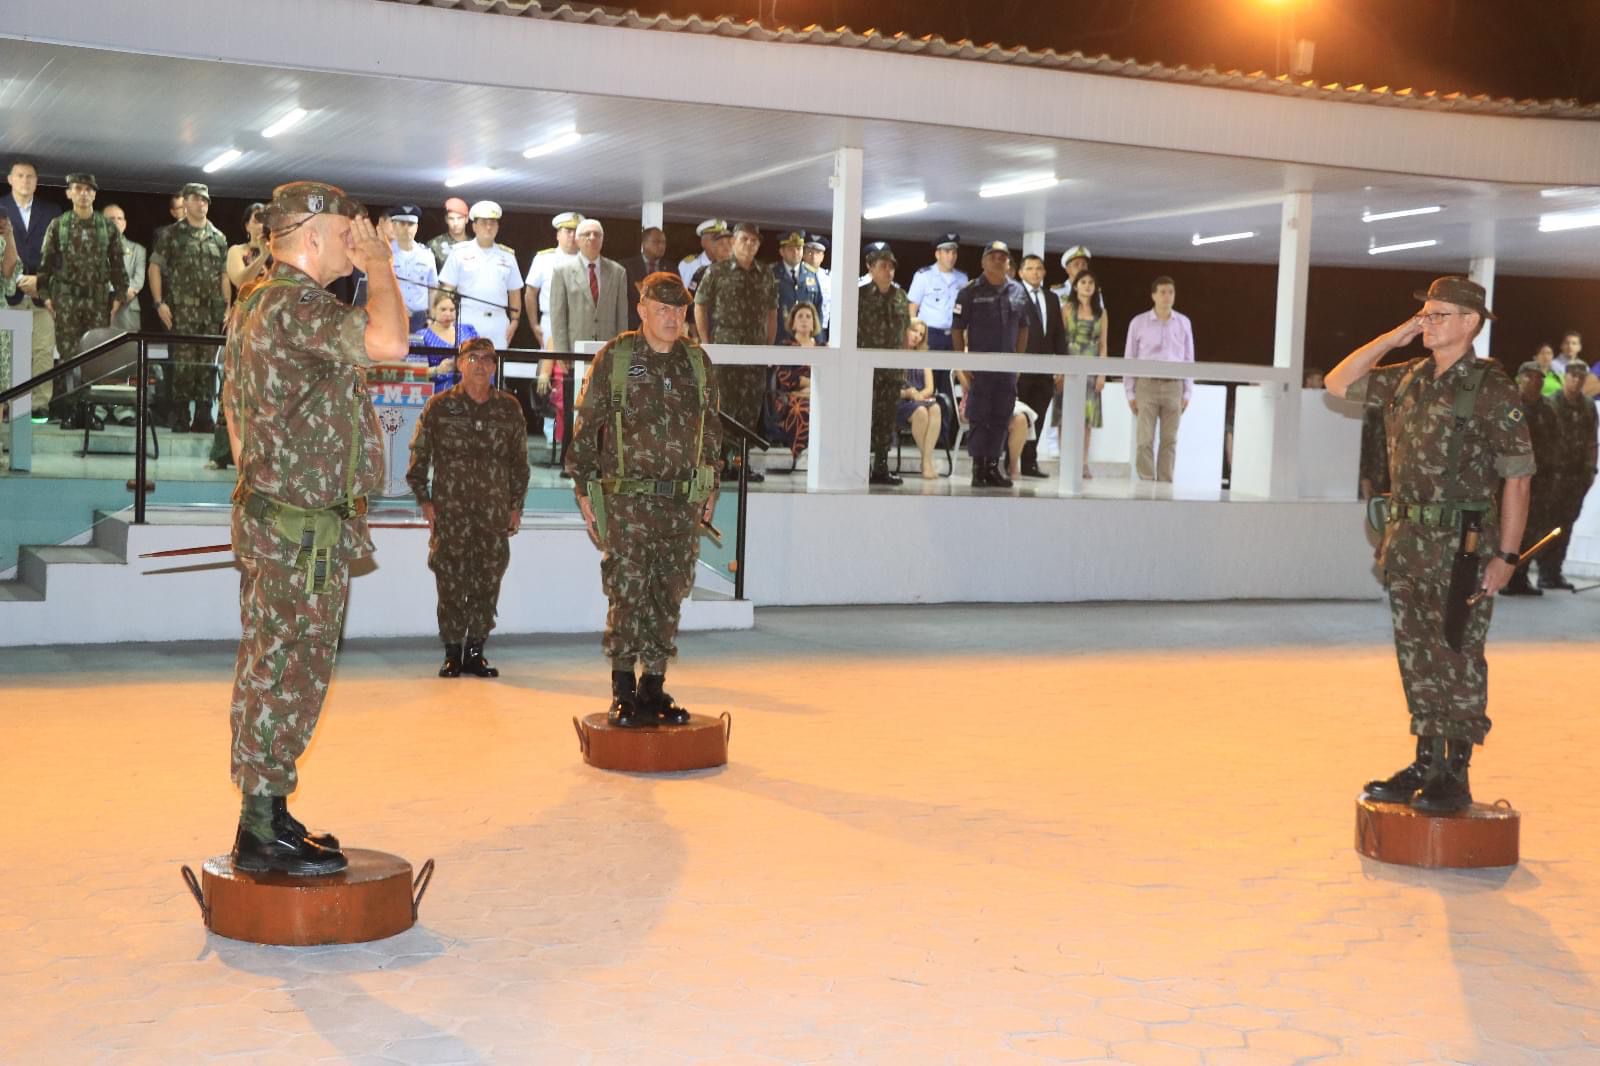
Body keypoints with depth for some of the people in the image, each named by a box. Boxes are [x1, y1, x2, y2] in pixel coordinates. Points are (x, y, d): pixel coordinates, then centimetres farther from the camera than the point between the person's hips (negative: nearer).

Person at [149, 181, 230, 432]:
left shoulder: (218, 238, 13)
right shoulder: (171, 234, 2)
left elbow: (224, 275, 16)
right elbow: (155, 267, 0)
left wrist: (227, 306, 8)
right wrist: (159, 303, -9)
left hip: (211, 311, 4)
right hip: (182, 310, -4)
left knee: (207, 364, 6)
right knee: (183, 364, -5)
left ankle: (203, 418, 12)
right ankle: (180, 419, 1)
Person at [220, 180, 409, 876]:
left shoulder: (250, 306, 15)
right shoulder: (297, 305, -18)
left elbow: (234, 409, 21)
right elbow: (389, 340, -32)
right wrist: (378, 262, -17)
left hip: (267, 515, 10)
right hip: (304, 529, -10)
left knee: (267, 673, 13)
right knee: (289, 674, -5)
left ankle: (264, 818, 21)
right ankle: (264, 836, 0)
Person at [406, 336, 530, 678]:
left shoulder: (509, 408, 7)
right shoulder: (439, 406, 2)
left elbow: (519, 460, 13)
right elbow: (419, 455, 6)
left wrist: (516, 505, 10)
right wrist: (423, 499, 0)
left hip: (494, 512, 2)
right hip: (450, 511, -2)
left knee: (488, 582, 2)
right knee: (451, 583, -1)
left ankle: (475, 650, 13)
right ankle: (452, 652, 9)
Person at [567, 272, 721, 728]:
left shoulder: (697, 362, 10)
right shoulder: (615, 358, -1)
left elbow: (711, 429, 18)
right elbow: (586, 426, 2)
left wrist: (710, 489, 16)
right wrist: (584, 486, -1)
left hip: (683, 501, 4)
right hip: (627, 498, -4)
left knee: (668, 597, 7)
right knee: (628, 594, -5)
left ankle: (654, 689, 16)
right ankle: (623, 692, 5)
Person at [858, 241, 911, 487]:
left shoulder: (900, 296, 10)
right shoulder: (860, 295, -3)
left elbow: (904, 333, 14)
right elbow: (851, 330, -3)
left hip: (893, 368, 4)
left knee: (886, 419, 6)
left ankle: (881, 468, 12)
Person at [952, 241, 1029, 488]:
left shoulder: (1017, 292, 9)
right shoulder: (971, 292, -3)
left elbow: (1023, 329, 15)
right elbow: (957, 329, -3)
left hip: (1008, 366, 4)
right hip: (979, 365, -4)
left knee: (1002, 418, 6)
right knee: (978, 417, -3)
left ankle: (993, 466, 13)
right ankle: (978, 468, 1)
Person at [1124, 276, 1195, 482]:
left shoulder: (1183, 323, 7)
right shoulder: (1139, 322, 2)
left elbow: (1188, 359, 11)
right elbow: (1130, 359, 5)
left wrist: (1187, 392, 7)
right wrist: (1130, 393, 2)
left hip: (1173, 386, 2)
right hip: (1147, 384, -2)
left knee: (1170, 440, 3)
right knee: (1145, 439, -4)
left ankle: (1165, 483, 8)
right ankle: (1146, 482, -1)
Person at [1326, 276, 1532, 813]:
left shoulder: (1492, 390, -11)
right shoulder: (1407, 378, 9)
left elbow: (1517, 477, -11)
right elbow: (1339, 383, 16)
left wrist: (1507, 555, -15)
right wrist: (1393, 338, 5)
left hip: (1463, 546, -7)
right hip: (1408, 542, 7)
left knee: (1458, 662, 0)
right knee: (1417, 659, 13)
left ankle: (1455, 777, 7)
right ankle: (1425, 764, 23)